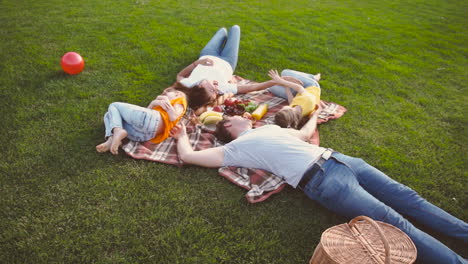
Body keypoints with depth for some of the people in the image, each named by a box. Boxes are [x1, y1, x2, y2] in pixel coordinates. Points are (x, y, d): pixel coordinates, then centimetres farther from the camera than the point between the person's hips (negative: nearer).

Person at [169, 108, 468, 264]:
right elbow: (188, 155, 5)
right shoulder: (235, 148, 4)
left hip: (338, 159, 8)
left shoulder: (268, 127, 25)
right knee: (394, 221, -15)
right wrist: (182, 136, 24)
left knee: (407, 198, 4)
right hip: (322, 181, -8)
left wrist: (314, 115, 51)